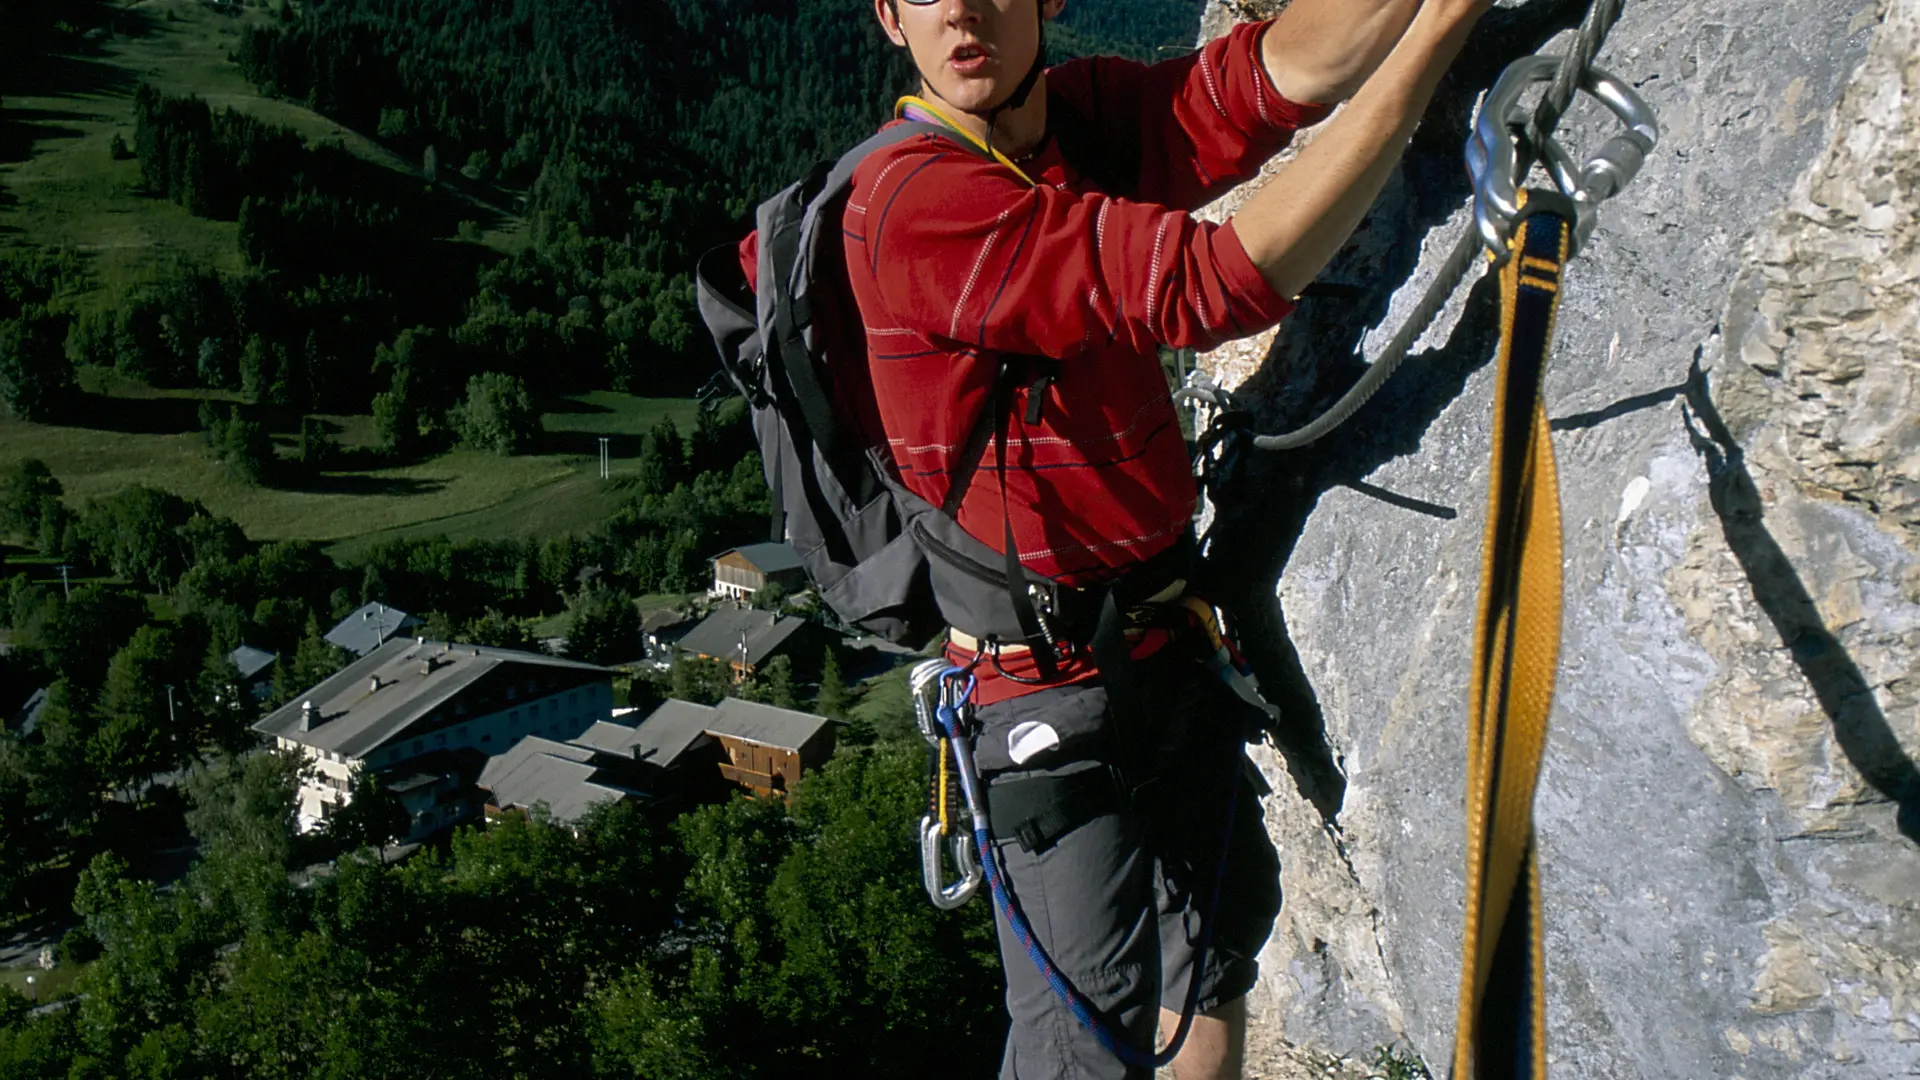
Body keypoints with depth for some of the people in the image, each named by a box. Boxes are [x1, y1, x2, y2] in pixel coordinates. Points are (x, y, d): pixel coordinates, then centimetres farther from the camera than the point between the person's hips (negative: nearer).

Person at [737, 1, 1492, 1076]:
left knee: (1224, 925, 22)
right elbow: (1214, 282, -32)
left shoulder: (1094, 114, 0)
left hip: (1172, 629, 8)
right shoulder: (915, 200, -24)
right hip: (1050, 673, -8)